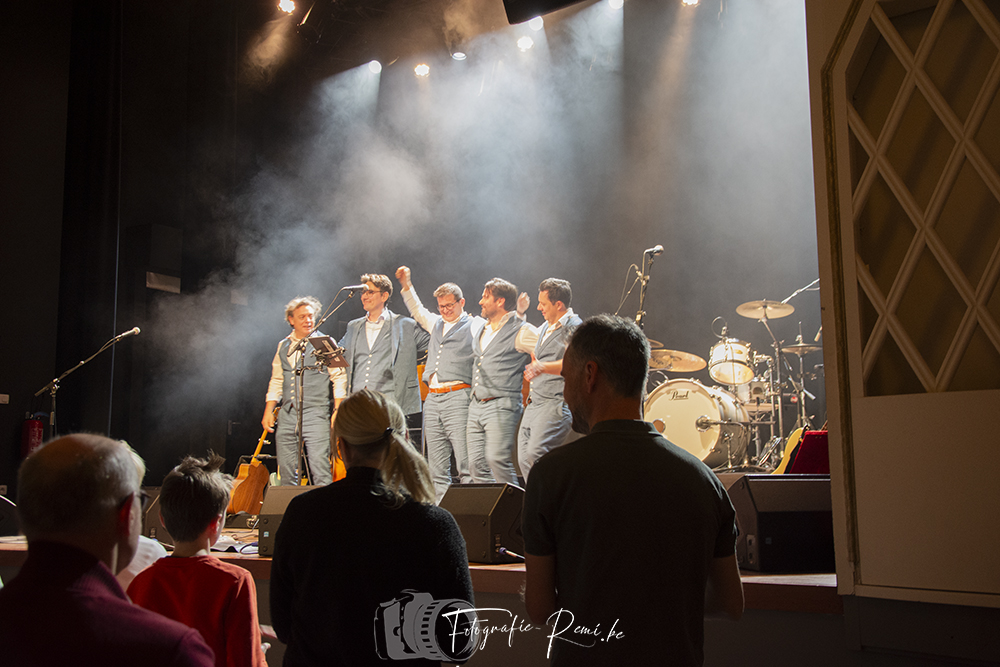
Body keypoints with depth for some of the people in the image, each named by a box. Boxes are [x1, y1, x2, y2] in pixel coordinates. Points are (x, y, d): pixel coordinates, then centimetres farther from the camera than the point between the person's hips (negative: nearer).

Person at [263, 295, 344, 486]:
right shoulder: (283, 346, 16)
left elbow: (338, 379, -1)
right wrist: (268, 411, 13)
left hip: (315, 415, -5)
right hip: (287, 415, 5)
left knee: (320, 470, -13)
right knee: (286, 472, 6)